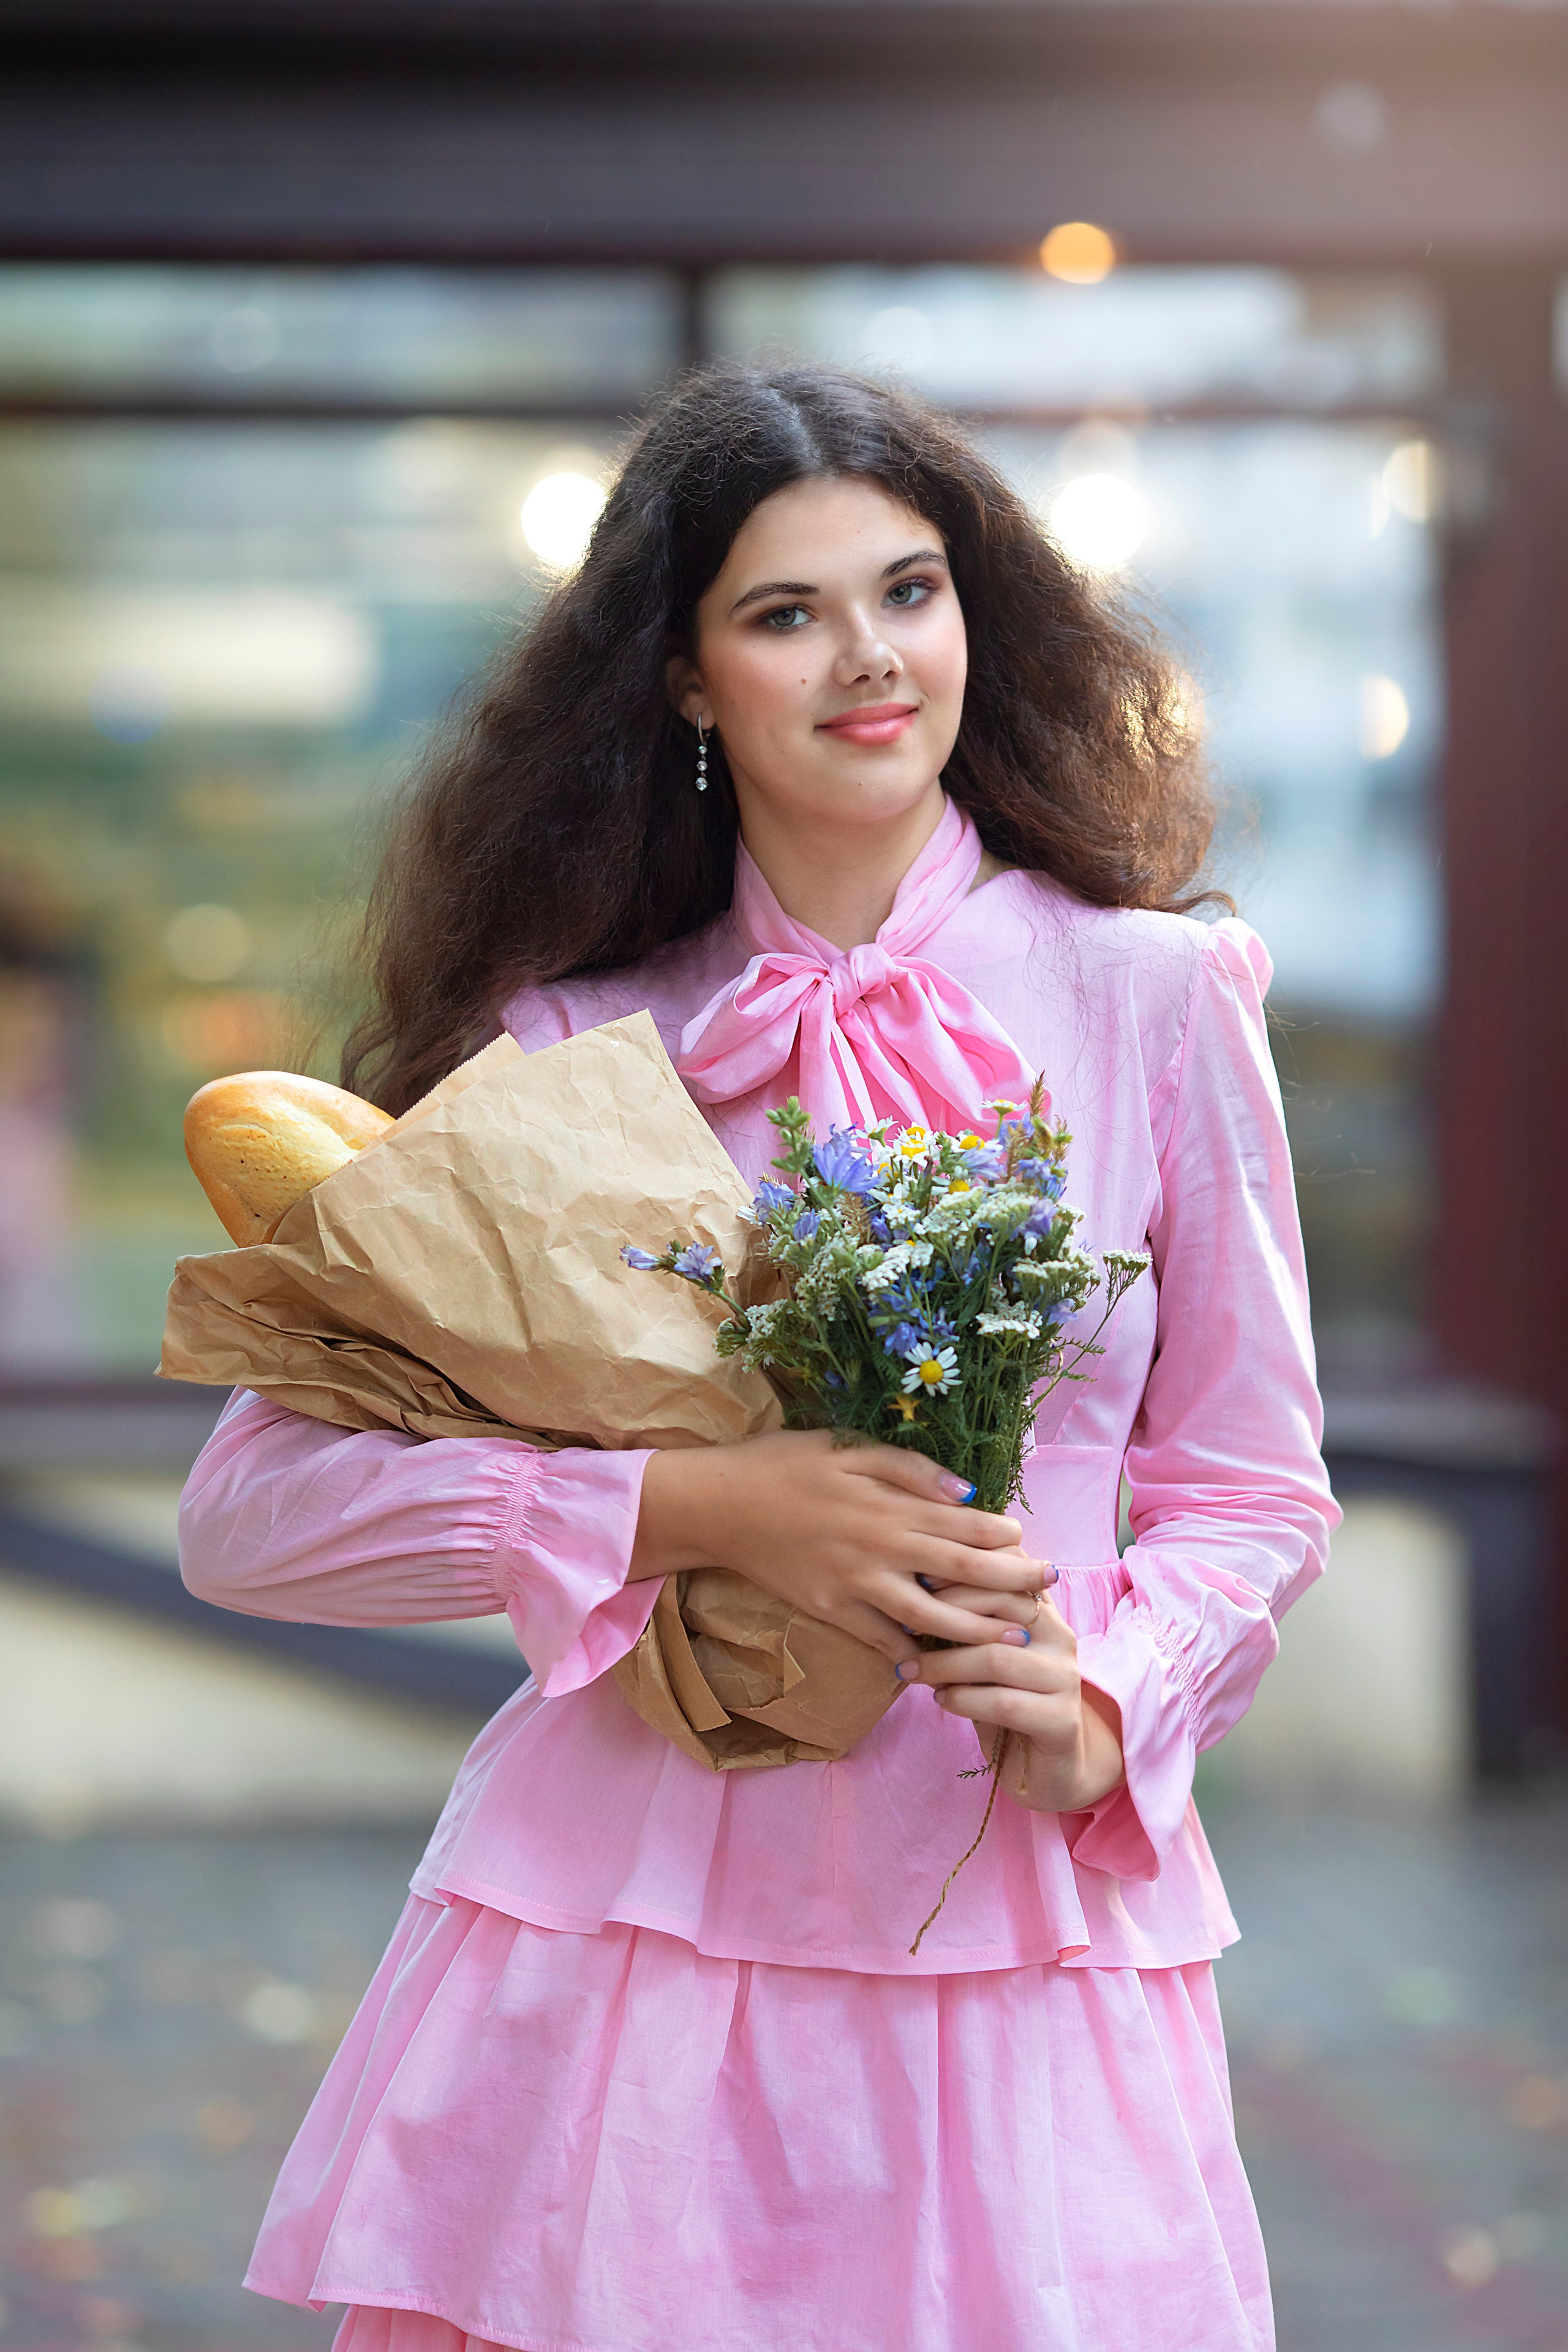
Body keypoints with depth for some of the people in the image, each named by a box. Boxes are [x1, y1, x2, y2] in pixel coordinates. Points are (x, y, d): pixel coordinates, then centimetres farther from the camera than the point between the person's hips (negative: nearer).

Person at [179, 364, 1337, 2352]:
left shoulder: (1151, 997, 2)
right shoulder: (569, 1044, 2)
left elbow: (1251, 1487, 9)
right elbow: (251, 1512, -4)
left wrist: (1104, 1710, -11)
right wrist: (698, 1509, -15)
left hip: (1020, 1931, 0)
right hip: (621, 1925, 0)